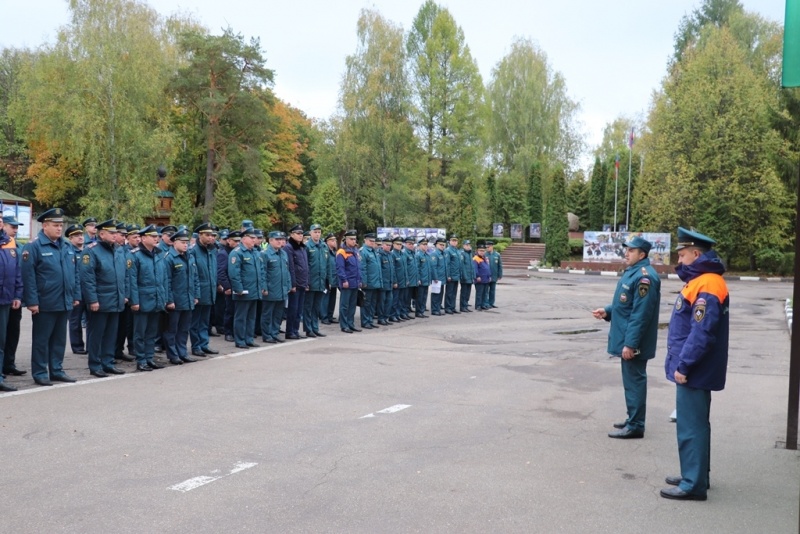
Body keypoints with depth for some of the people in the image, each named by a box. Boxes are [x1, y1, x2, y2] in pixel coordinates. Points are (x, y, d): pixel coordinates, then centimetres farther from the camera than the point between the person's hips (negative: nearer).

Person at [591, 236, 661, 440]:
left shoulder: (644, 277, -21)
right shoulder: (633, 272, 12)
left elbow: (641, 314, -25)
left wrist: (630, 343, -25)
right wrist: (607, 311, 8)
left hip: (634, 342, -10)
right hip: (627, 338, 10)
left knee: (634, 381, -2)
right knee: (631, 380, 18)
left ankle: (635, 426, 6)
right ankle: (633, 419, 29)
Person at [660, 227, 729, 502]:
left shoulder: (706, 286, -21)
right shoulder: (699, 280, 12)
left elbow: (702, 333, -26)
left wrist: (683, 366, -22)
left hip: (693, 372, -10)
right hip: (694, 370, 10)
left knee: (691, 427, -3)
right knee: (693, 424, 18)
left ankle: (694, 485, 4)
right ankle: (695, 475, 30)